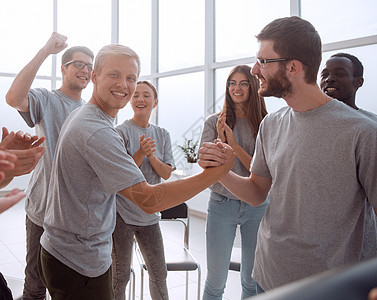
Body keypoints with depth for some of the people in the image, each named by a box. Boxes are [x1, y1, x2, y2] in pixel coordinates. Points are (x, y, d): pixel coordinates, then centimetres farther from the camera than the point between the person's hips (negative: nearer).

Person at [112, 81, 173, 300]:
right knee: (120, 276, 5)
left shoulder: (163, 135, 7)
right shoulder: (121, 132, -7)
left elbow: (166, 173, 0)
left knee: (159, 274, 12)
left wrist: (151, 154, -16)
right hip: (122, 212, -4)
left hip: (149, 214, 4)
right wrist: (141, 153, -23)